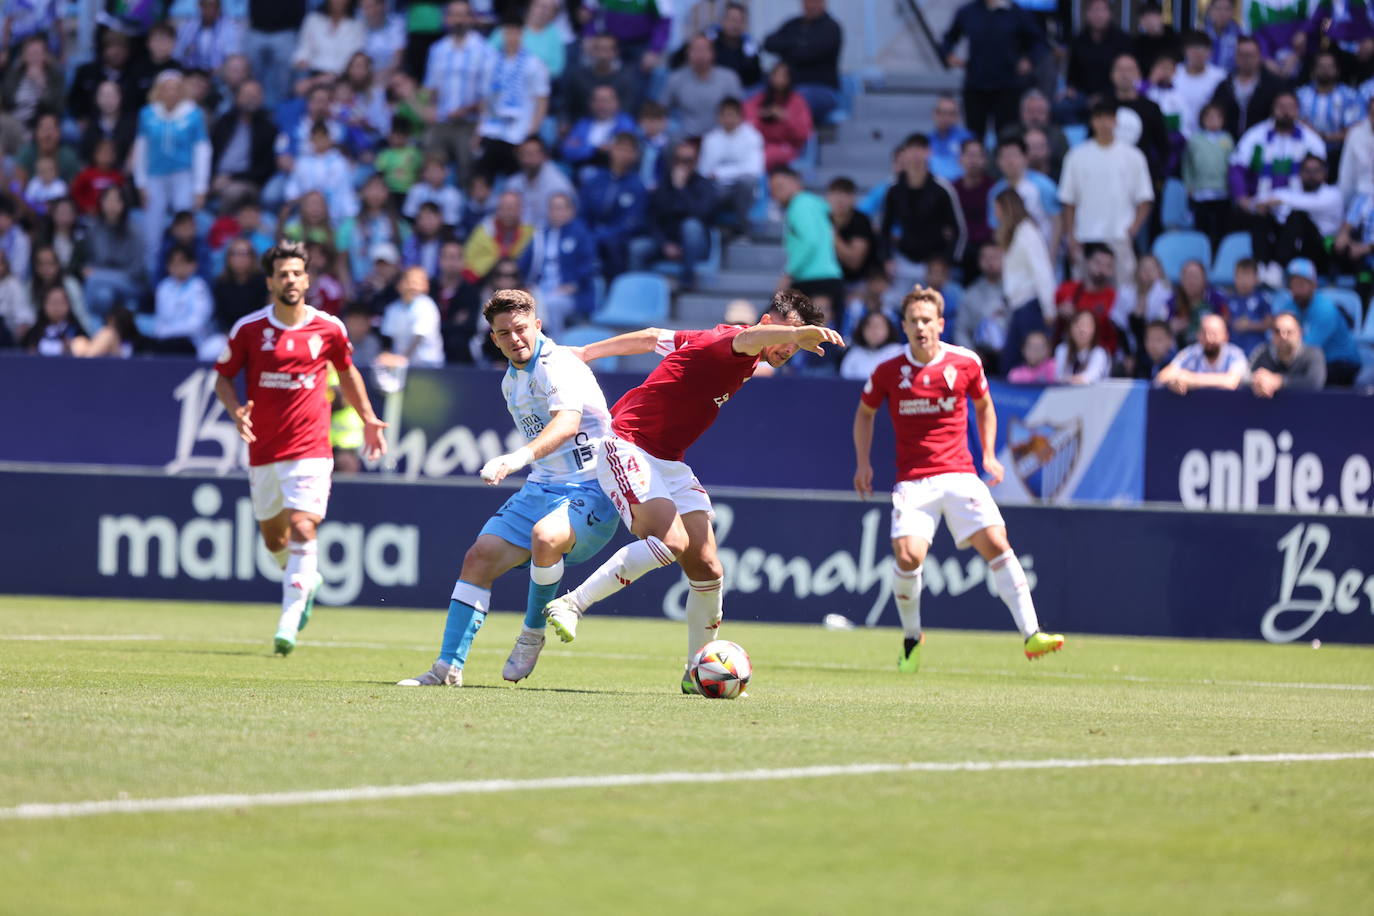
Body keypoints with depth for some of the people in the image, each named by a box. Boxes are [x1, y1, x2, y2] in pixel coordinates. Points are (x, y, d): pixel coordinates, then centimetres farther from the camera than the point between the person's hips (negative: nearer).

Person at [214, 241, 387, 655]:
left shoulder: (328, 328, -1)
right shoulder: (249, 329, -3)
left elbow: (346, 371, 18)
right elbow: (223, 377, 6)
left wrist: (368, 418, 15)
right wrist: (236, 411, -13)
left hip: (310, 447, -2)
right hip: (263, 451, 2)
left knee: (302, 529, -17)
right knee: (273, 538, 13)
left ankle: (289, 624, -18)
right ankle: (308, 582, 45)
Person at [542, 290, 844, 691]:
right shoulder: (724, 341, -15)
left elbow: (651, 337, 22)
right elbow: (750, 339, -44)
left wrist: (585, 353, 29)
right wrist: (799, 332, -64)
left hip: (670, 462, 9)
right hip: (627, 448, -9)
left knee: (707, 568, 1)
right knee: (672, 540, -30)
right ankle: (570, 605, -23)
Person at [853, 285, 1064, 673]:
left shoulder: (966, 363, 1)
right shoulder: (888, 372, 0)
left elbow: (983, 406, 20)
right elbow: (865, 412, 18)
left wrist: (989, 455, 9)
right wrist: (863, 463, 8)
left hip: (960, 475, 1)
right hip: (913, 480, -1)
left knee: (996, 544, -16)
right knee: (908, 556, -19)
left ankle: (1030, 635, -15)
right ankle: (911, 637, 7)